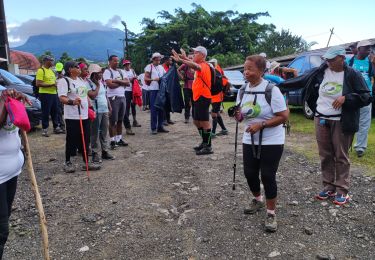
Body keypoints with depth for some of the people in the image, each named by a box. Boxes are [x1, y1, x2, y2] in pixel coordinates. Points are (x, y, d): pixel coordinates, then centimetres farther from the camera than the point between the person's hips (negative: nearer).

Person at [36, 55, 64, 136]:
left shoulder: (51, 70, 18)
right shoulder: (41, 70, -9)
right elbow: (38, 84, -17)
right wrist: (51, 85, -20)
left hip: (54, 93, 8)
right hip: (45, 94, -8)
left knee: (55, 111, 13)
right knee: (46, 112, -3)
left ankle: (56, 127, 24)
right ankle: (44, 129, 5)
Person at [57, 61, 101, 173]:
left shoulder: (82, 80, 16)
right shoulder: (64, 81, -9)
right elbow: (62, 98, -19)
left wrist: (90, 108, 16)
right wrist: (72, 102, -38)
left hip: (85, 115, 7)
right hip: (72, 117, -7)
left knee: (85, 140, 10)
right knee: (71, 140, 0)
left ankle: (86, 162, 18)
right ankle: (68, 163, 15)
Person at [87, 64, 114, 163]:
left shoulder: (101, 82, 14)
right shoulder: (88, 83, -8)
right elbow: (93, 95, -21)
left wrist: (109, 108, 15)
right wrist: (97, 85, -10)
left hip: (105, 111, 7)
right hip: (96, 111, -7)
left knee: (104, 132, 11)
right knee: (95, 133, 0)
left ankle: (105, 151, 20)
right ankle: (95, 153, 7)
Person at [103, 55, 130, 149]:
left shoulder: (120, 72, 16)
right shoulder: (107, 72, -3)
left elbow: (128, 83, 5)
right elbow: (110, 85, -18)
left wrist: (117, 81, -9)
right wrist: (122, 83, -4)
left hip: (122, 97, 6)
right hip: (113, 98, -6)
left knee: (120, 120, 11)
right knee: (113, 121, -3)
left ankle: (119, 139, 19)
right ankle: (113, 141, 3)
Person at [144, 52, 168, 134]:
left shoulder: (161, 67, 14)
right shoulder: (149, 67, -1)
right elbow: (145, 78, -7)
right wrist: (153, 79, -21)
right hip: (153, 90, -5)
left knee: (161, 108, 8)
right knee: (154, 109, -3)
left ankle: (160, 126, 16)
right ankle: (153, 128, 4)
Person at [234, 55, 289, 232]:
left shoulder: (271, 90, -17)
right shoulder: (243, 91, 2)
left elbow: (284, 116, -17)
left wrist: (261, 125, -25)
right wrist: (238, 116, -10)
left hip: (272, 142, -5)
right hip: (249, 140, 6)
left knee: (267, 176, -2)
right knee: (249, 173, 11)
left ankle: (271, 214, 17)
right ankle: (258, 201, 40)